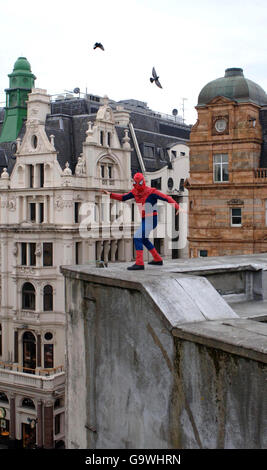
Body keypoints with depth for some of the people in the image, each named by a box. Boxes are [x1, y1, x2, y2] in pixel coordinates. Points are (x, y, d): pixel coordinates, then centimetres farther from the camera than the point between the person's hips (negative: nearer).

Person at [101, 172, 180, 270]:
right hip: (144, 220, 9)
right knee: (143, 239, 24)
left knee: (137, 237, -20)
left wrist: (177, 206, -31)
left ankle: (139, 263, -21)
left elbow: (167, 198, -18)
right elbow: (123, 197, 12)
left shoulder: (151, 191, -14)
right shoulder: (135, 191, 6)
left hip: (151, 220, -9)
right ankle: (158, 259, 37)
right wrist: (109, 194, 1)